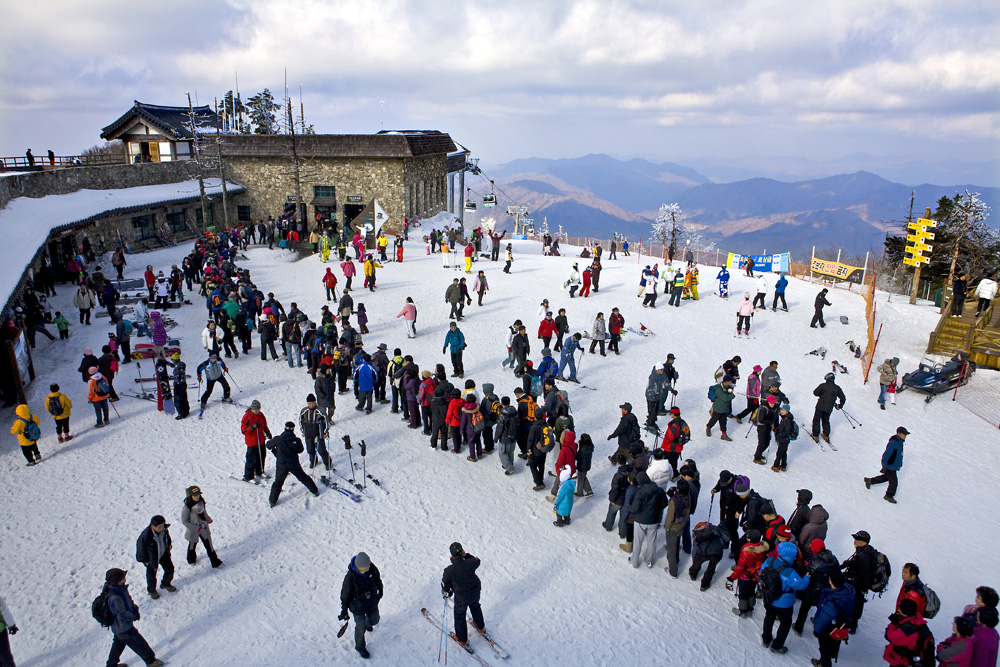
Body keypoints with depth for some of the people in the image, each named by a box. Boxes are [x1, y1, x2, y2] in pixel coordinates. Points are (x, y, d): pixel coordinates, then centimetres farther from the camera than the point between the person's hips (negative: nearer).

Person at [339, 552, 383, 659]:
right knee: (361, 627, 10)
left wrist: (380, 590, 16)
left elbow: (377, 579, 0)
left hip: (372, 603, 4)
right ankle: (360, 647, 39)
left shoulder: (372, 568, -23)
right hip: (358, 606, -4)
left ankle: (367, 624, 62)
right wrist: (344, 611, -7)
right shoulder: (350, 577, -34)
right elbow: (345, 595, -19)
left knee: (374, 620, 25)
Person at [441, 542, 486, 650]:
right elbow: (477, 561, 1)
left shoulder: (449, 570, -28)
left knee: (459, 616, 22)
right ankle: (480, 627, 55)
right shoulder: (470, 563, -25)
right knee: (475, 608, 33)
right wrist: (466, 555, -5)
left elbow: (445, 585, -12)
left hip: (461, 597, -3)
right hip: (475, 593, 3)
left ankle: (462, 640, 36)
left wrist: (446, 593, 9)